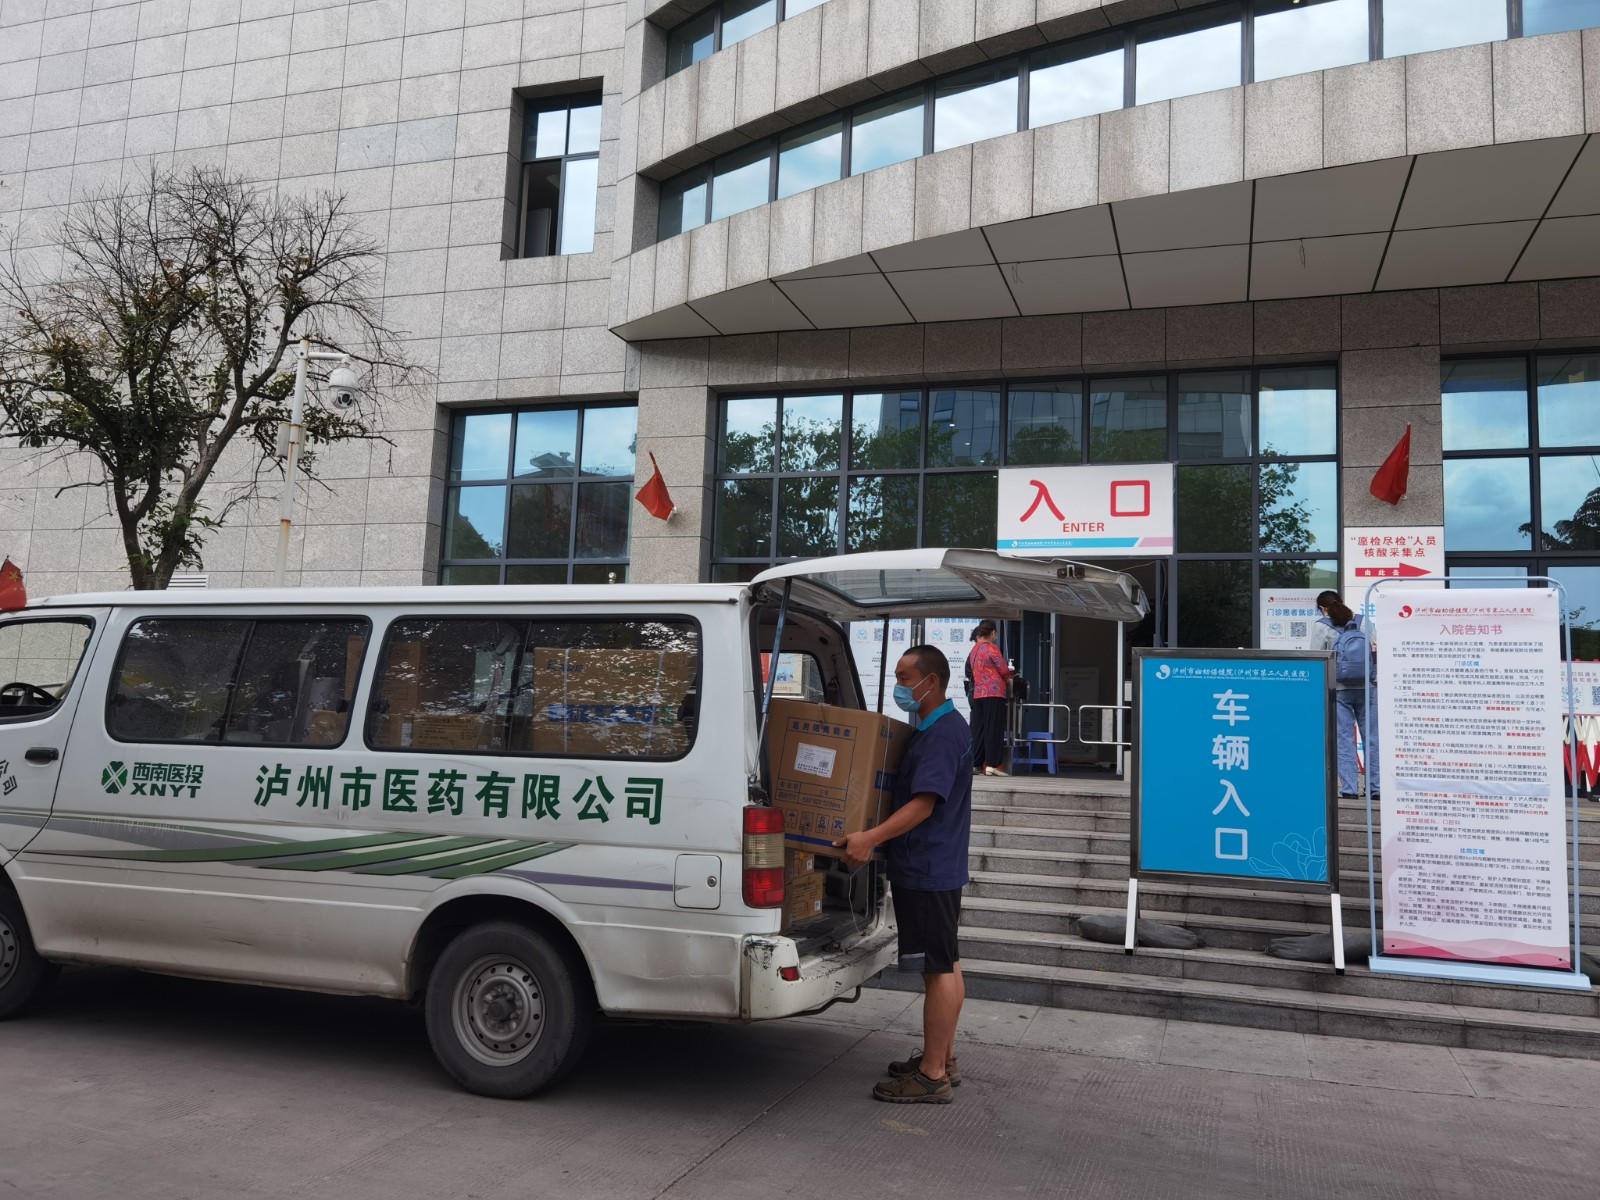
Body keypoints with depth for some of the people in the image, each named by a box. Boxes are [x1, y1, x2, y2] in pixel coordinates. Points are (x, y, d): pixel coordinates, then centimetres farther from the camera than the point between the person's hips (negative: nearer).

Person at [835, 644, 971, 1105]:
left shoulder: (943, 733, -19)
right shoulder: (933, 729, 15)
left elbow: (924, 804, -26)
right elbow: (911, 794, 24)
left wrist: (871, 838, -32)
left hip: (927, 871, -11)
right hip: (936, 867, 11)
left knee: (939, 968, -4)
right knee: (944, 964, 17)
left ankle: (932, 1076, 4)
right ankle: (942, 1059, 28)